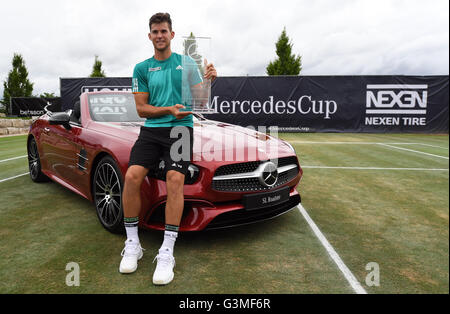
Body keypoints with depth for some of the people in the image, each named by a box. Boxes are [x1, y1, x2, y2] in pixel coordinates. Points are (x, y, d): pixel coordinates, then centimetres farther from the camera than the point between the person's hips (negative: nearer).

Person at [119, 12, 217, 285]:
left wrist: (208, 80, -11)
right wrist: (168, 110, -10)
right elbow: (141, 109, 7)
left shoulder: (186, 62, 12)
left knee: (175, 179, -25)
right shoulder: (142, 68, 13)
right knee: (132, 176, -19)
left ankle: (167, 252, -19)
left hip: (181, 129, -1)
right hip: (151, 130, 2)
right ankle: (132, 244, -3)